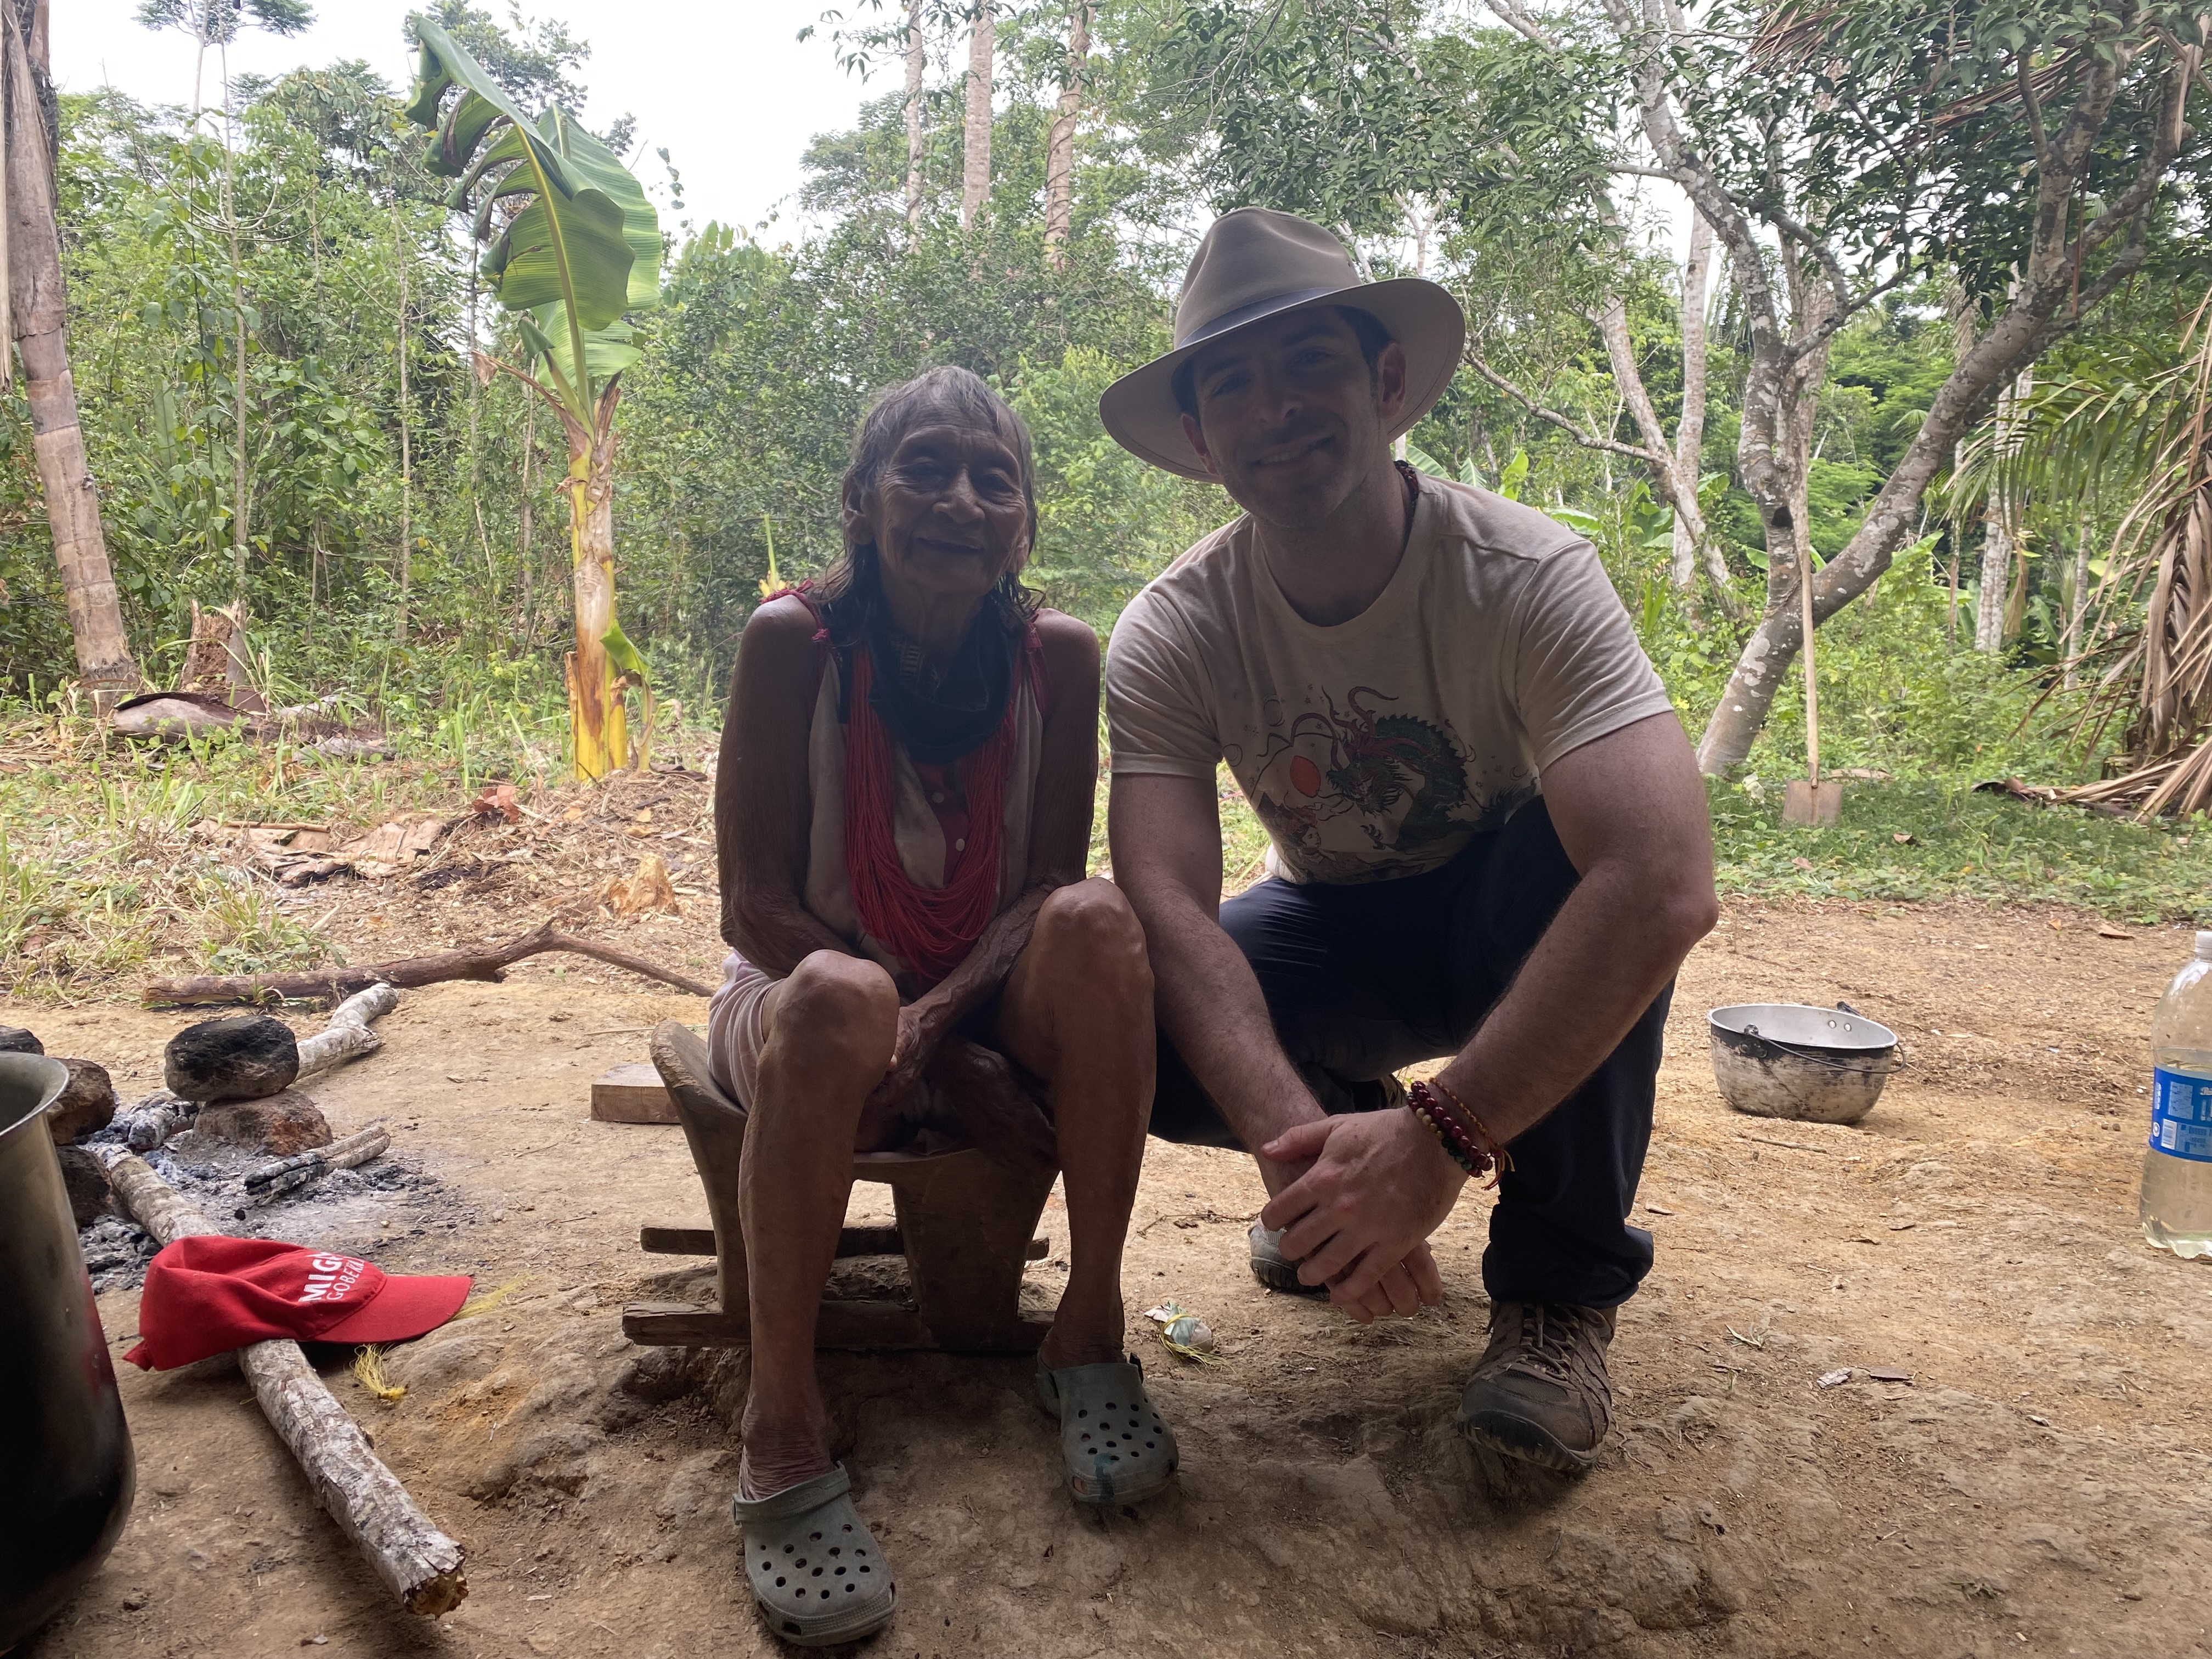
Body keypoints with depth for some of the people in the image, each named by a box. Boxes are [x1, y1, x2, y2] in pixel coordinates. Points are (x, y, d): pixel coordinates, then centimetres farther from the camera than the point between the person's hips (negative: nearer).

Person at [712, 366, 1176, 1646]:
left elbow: (1048, 889, -10)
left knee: (1097, 922, -29)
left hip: (989, 997, 3)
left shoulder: (1058, 654, -9)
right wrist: (937, 1065, -21)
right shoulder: (794, 640, -15)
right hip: (810, 992, -2)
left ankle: (1091, 1333, -18)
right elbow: (755, 903, -15)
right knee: (840, 1002, -37)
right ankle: (785, 1427, -27)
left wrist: (939, 1014, -29)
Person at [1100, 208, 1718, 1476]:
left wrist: (1444, 1137, -44)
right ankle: (1344, 1158, 7)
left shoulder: (1525, 577, -27)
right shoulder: (1173, 635, -17)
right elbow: (1169, 909, -28)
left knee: (1569, 848, -37)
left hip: (1515, 928, -2)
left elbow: (1665, 883, -39)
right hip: (1335, 933, 2)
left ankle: (1561, 1283, -13)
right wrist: (1297, 1137, -45)